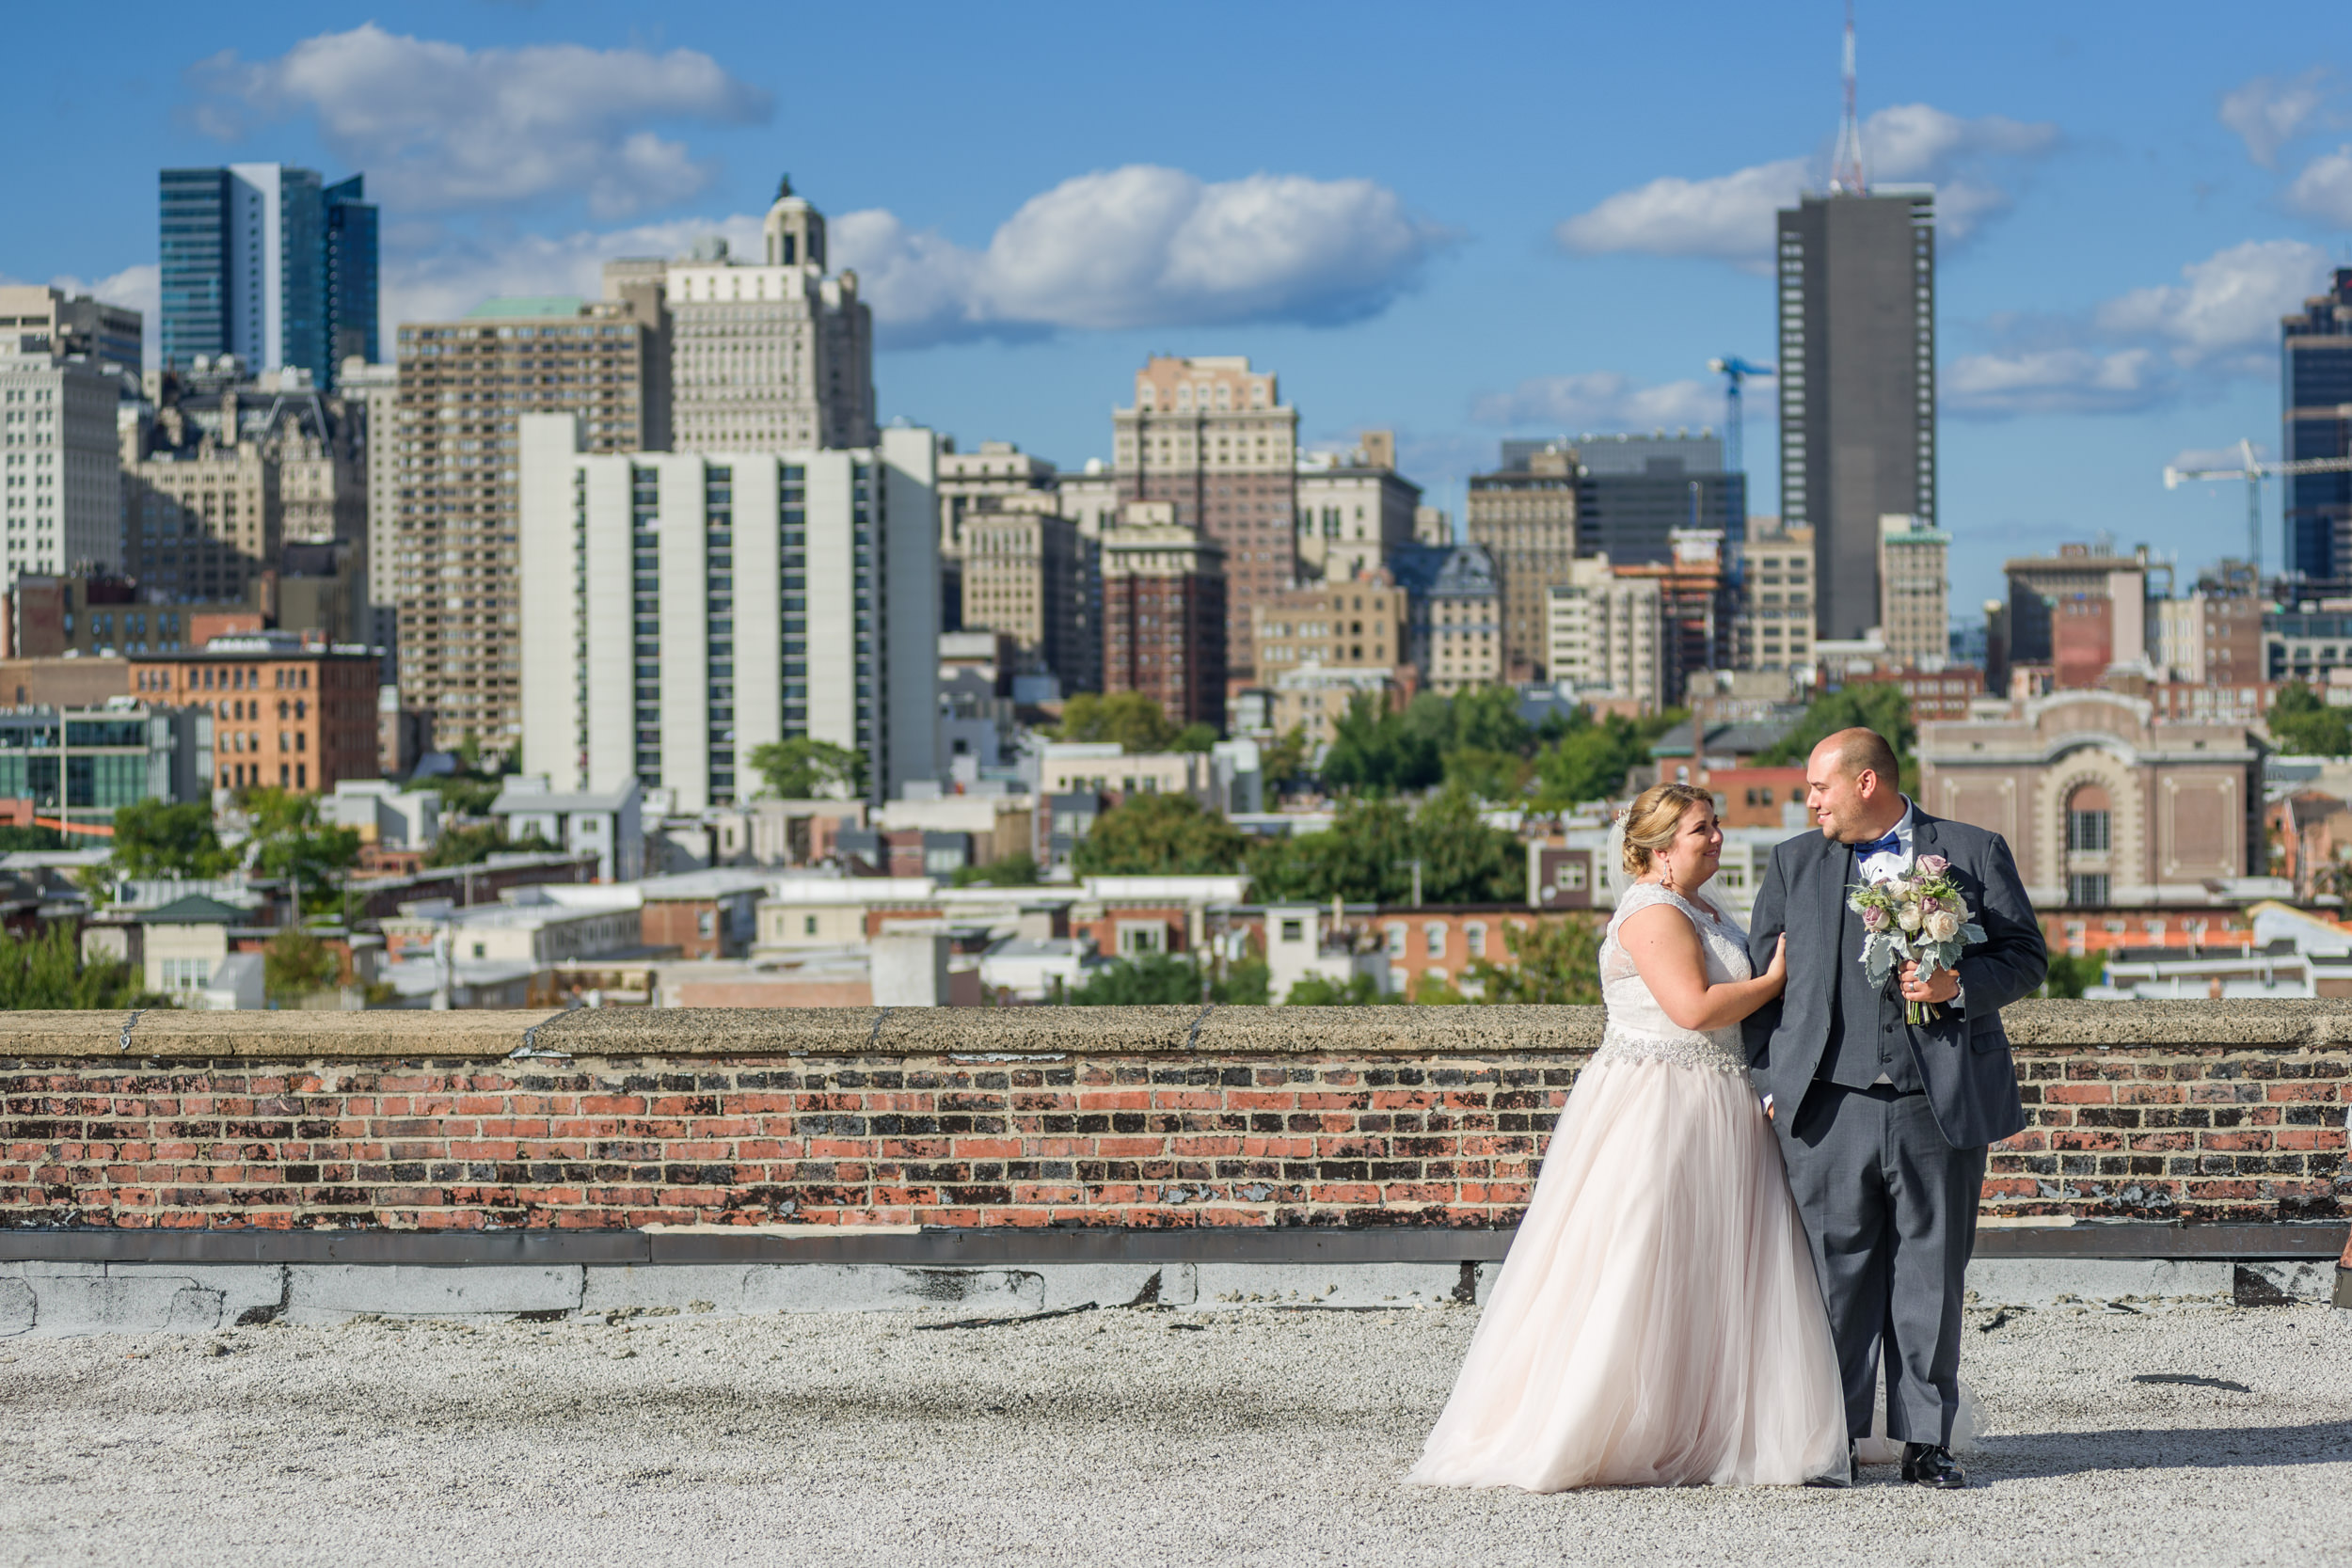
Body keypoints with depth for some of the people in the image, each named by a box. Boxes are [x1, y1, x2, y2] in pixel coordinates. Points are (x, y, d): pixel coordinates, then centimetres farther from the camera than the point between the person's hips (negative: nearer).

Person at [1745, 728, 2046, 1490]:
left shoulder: (1975, 853, 8)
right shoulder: (1793, 864, 14)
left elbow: (2027, 956, 8)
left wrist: (1959, 985, -11)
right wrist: (1764, 1084, 4)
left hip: (1941, 1103, -1)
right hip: (1830, 1103, 1)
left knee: (1932, 1271, 2)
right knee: (1836, 1269, -1)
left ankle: (1926, 1440, 10)